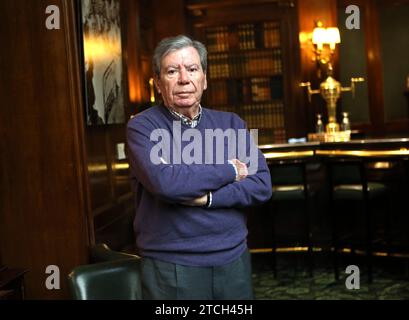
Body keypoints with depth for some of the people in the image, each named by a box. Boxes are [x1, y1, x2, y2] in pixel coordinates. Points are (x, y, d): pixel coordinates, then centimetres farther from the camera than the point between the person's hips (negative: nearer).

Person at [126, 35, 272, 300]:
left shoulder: (231, 124, 6)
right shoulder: (142, 127, -7)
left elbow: (262, 185, -3)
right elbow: (164, 182, -24)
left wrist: (206, 196, -17)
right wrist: (229, 171, -12)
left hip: (234, 259, 4)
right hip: (171, 266, -4)